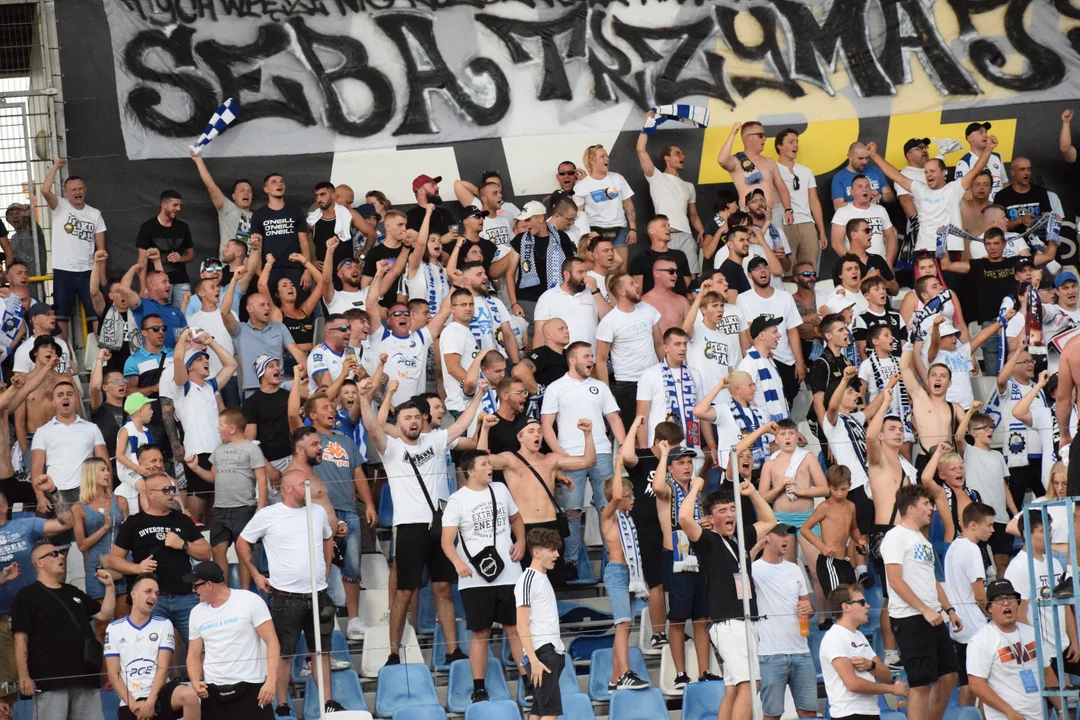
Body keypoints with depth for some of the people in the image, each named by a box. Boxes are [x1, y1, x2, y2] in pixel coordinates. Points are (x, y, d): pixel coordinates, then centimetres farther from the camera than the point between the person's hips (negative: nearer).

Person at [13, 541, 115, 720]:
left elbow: (105, 615, 23)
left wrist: (109, 586, 10)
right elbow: (21, 638, -7)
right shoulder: (28, 595, 1)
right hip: (49, 680, -7)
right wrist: (24, 676, -15)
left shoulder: (73, 593, 22)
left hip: (85, 677, 7)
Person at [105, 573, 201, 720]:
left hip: (159, 693, 0)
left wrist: (150, 702, -16)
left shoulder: (164, 625, 8)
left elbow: (163, 668, -3)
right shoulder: (114, 629, 6)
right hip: (131, 700, 0)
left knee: (189, 695, -31)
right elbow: (113, 674, 1)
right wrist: (133, 705, -11)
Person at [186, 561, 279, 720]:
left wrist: (271, 681, -18)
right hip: (212, 691, 5)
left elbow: (272, 642, -7)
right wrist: (195, 681, -6)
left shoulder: (250, 601, -4)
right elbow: (194, 655, 16)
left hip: (250, 688, -5)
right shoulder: (197, 612, 12)